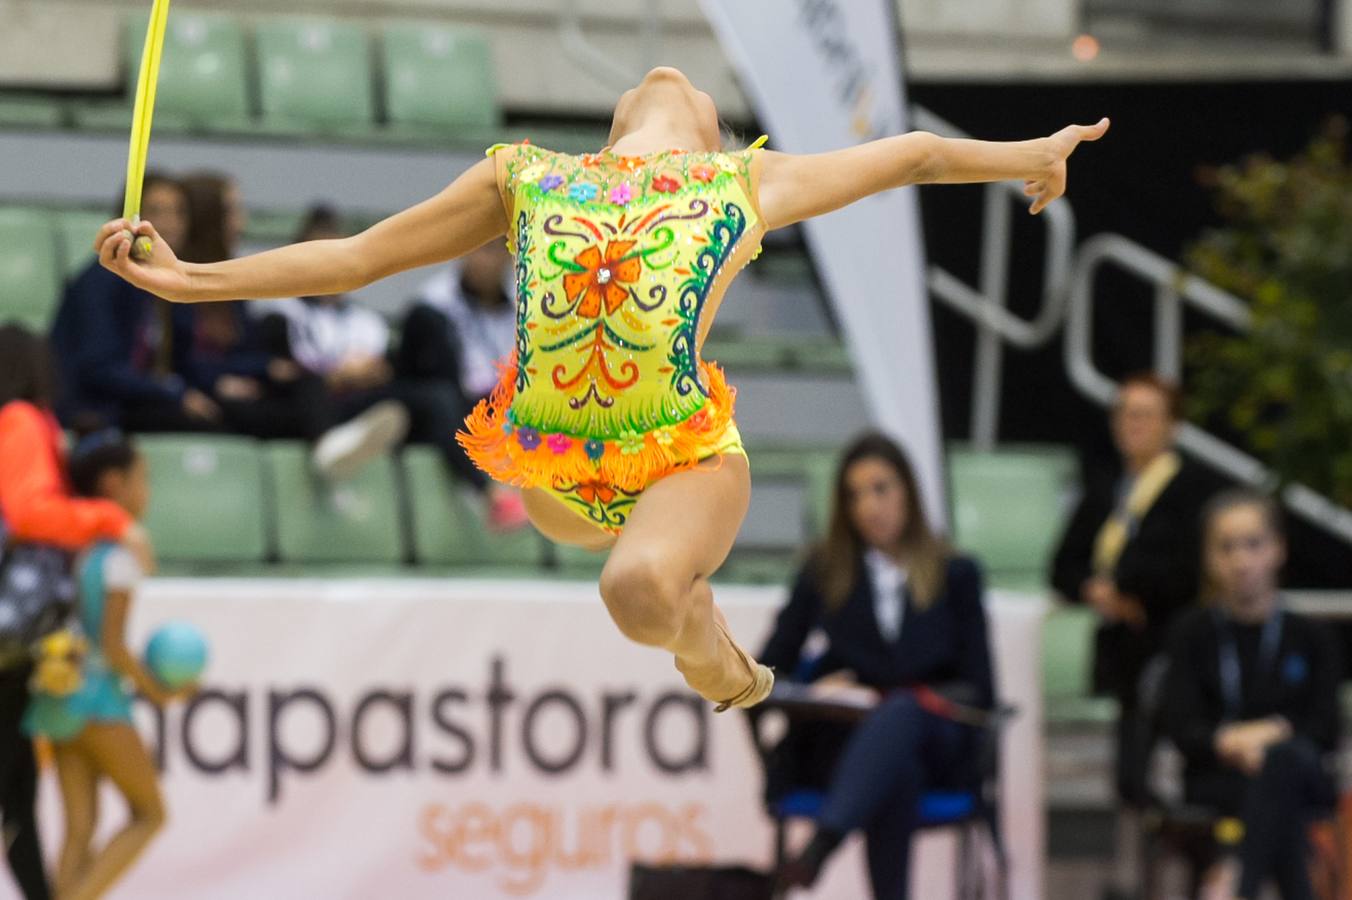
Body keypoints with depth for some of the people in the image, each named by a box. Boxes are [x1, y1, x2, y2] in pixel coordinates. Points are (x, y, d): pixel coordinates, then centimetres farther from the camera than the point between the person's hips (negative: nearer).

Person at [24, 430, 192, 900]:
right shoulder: (120, 557, -13)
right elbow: (113, 645, -15)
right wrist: (158, 692, -4)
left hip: (57, 700, 7)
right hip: (98, 698, -7)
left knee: (80, 827, 6)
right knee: (149, 813, 4)